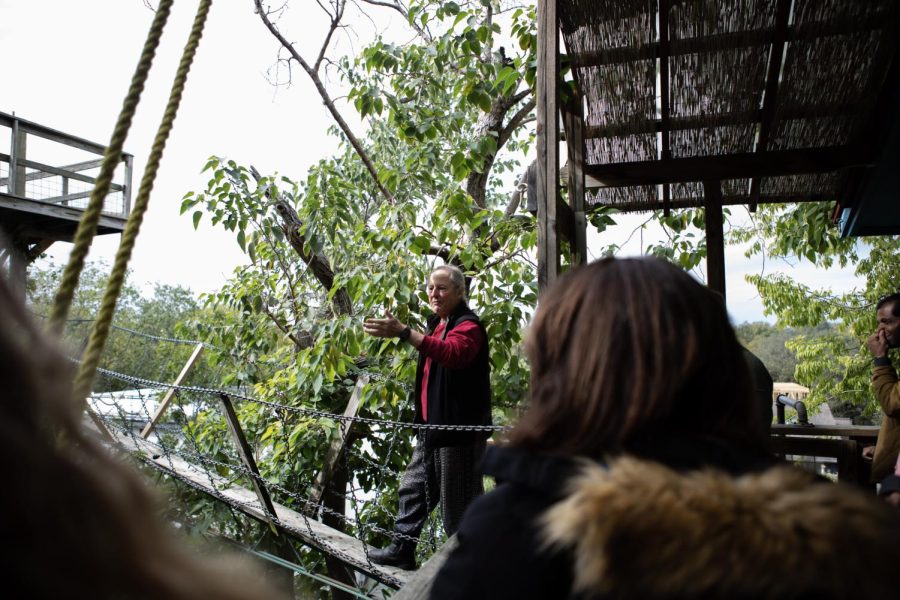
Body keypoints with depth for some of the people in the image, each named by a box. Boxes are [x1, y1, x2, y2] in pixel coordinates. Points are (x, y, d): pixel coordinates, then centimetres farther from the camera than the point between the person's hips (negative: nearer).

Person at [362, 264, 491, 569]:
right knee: (413, 488, 17)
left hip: (459, 429, -9)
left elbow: (452, 353, -38)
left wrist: (404, 332, -46)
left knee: (459, 504, 0)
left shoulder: (467, 325, -15)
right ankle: (402, 548, 31)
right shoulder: (438, 323, 15)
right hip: (432, 426, 10)